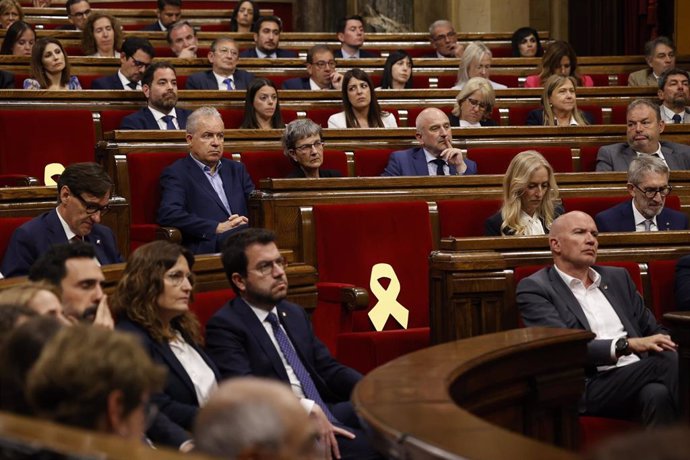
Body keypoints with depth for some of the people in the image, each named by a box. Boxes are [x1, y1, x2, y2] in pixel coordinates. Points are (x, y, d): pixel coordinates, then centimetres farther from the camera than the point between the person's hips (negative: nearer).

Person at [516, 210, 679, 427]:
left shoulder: (617, 278, 23)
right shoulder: (534, 289, 3)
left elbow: (653, 330, 25)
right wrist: (627, 344, -21)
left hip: (638, 375, 5)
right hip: (589, 388, -5)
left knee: (658, 393, -32)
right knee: (666, 363, -29)